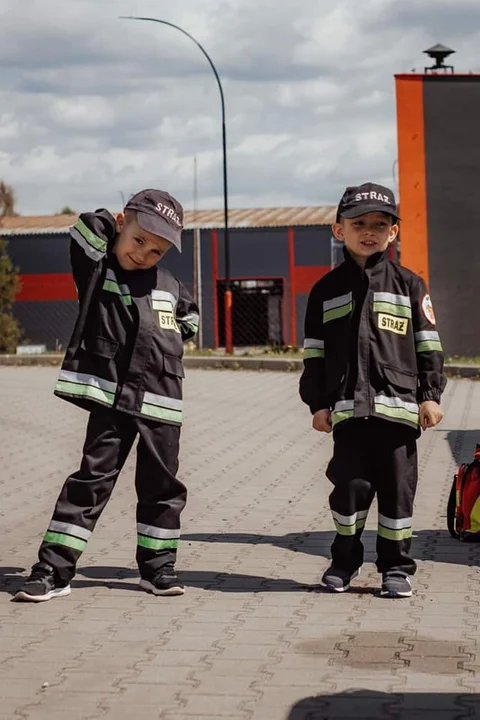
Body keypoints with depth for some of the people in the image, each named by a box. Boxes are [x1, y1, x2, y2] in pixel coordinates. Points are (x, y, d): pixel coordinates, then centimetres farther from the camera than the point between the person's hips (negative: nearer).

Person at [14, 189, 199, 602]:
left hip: (161, 401, 4)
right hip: (110, 397, -4)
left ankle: (158, 566, 20)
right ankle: (54, 570, -4)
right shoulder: (95, 271, 0)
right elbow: (90, 228, -15)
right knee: (92, 479, -6)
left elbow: (190, 317, 30)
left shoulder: (168, 287, 12)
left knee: (161, 484, 8)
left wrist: (169, 342, 14)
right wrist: (119, 226, 3)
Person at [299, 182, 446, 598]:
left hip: (398, 405, -1)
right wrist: (318, 403, 4)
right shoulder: (327, 290, 9)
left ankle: (396, 567, 11)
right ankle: (345, 561, 18)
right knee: (350, 485, 2)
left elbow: (428, 345, 6)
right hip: (347, 407, 1)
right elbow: (314, 352, 10)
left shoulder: (408, 285, 6)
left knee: (398, 486, 2)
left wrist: (431, 395, -1)